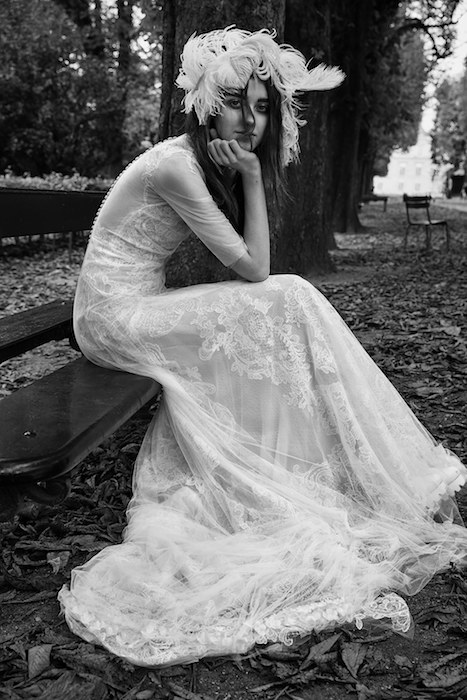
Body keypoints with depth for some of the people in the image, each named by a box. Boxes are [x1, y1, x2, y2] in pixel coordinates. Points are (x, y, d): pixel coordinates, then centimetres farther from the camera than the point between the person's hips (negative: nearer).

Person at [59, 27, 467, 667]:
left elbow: (243, 267, 5)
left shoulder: (211, 165, 10)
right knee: (288, 306, -14)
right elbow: (253, 268, -18)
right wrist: (251, 178, -14)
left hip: (139, 307, 9)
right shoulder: (176, 164, -18)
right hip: (114, 318, -9)